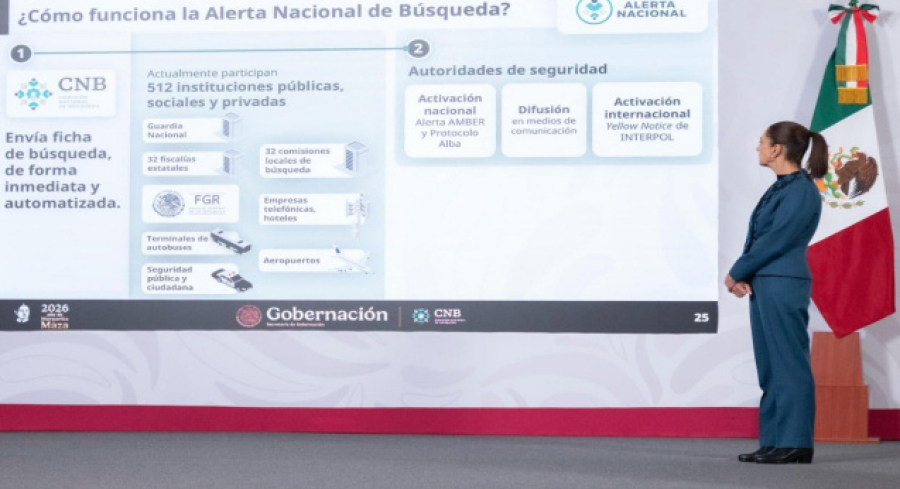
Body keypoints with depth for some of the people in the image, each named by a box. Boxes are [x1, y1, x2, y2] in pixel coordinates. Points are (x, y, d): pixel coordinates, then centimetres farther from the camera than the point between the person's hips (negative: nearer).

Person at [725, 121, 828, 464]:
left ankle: (795, 444, 0)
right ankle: (774, 442, 16)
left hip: (784, 287, -10)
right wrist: (742, 276, -1)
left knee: (790, 364, -5)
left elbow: (775, 240, -16)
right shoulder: (781, 188, 16)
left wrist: (736, 273, -8)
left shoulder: (802, 192, -12)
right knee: (770, 368, 11)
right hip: (764, 286, 10)